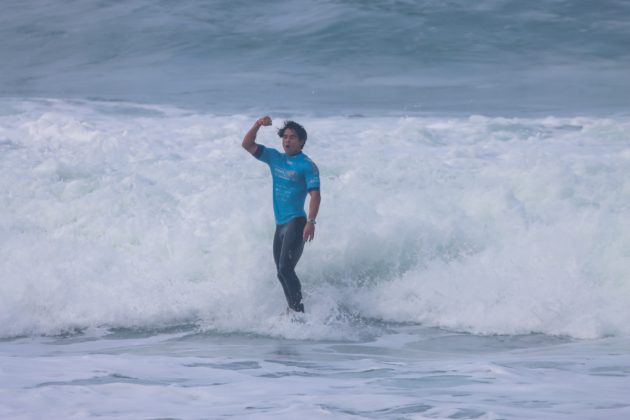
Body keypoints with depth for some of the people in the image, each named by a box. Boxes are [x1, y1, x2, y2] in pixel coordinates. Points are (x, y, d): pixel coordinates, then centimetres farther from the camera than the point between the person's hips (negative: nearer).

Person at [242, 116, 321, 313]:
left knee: (285, 268, -19)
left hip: (296, 222, -8)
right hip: (280, 224, 8)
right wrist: (257, 125, -6)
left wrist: (311, 221, -23)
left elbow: (315, 195, -13)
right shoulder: (275, 158, 12)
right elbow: (247, 145, 10)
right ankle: (293, 309, 20)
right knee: (282, 272, 11)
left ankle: (298, 310, -19)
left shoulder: (307, 165, -6)